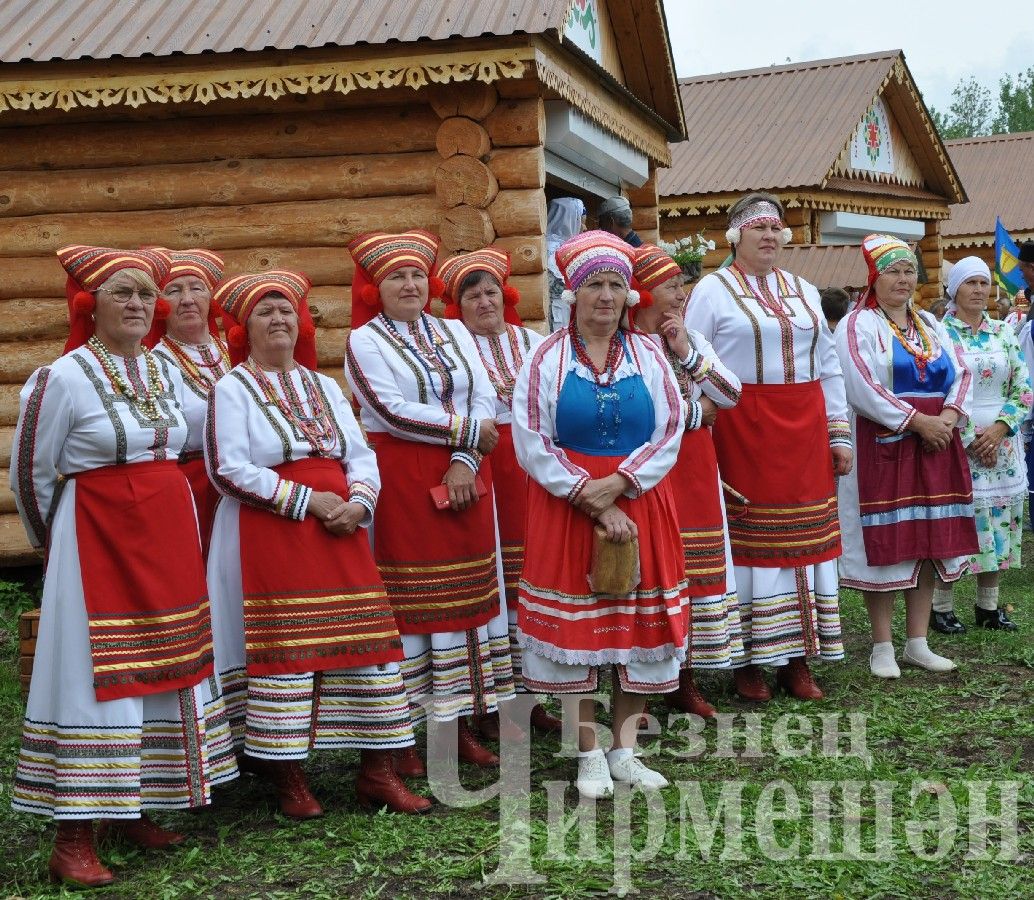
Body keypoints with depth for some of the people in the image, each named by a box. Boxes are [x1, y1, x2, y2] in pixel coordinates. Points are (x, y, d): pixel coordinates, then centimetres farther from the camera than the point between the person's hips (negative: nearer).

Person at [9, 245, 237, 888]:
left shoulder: (166, 372, 8)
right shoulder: (63, 378, -10)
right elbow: (28, 473, -2)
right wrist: (53, 539, 8)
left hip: (169, 536, 7)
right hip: (96, 539, -7)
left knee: (164, 664, 9)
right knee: (95, 673, -7)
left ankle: (133, 809, 23)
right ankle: (74, 838, -2)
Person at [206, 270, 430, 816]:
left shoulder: (325, 388, 18)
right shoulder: (231, 390, 1)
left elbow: (362, 456, 12)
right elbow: (229, 470, -10)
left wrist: (358, 503, -9)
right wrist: (308, 500, -14)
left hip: (338, 532, 5)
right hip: (269, 535, -5)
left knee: (366, 638, 1)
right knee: (283, 647, -6)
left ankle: (377, 773, 7)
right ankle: (288, 780, 5)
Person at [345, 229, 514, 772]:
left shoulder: (454, 333, 13)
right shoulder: (364, 341, 0)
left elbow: (485, 399, 3)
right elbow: (393, 411, -12)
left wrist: (466, 461, -12)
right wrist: (466, 430, -8)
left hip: (462, 477, 5)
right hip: (399, 479, -5)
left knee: (465, 595, 6)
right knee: (405, 601, -3)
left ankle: (458, 723, 15)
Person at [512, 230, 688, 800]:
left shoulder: (647, 355, 5)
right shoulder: (547, 359, -1)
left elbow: (671, 431, -2)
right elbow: (531, 443, -8)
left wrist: (617, 484, -15)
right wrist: (589, 497, -14)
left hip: (638, 502, 2)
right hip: (566, 509, -2)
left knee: (640, 625, 4)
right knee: (574, 626, 0)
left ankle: (624, 750, 17)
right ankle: (590, 756, 12)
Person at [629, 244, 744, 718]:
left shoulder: (693, 339, 13)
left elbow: (731, 394, 3)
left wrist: (687, 352, -7)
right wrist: (698, 412, -6)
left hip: (696, 469, 7)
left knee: (695, 568, 9)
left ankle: (686, 680, 20)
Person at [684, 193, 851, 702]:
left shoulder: (804, 292, 16)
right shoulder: (713, 291, 1)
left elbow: (828, 367, 17)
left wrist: (839, 432, 12)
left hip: (803, 429, 5)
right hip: (742, 428, -5)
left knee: (804, 536, 5)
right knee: (749, 538, -2)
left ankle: (796, 659, 13)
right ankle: (748, 661, 8)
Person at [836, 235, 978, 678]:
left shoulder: (931, 324, 16)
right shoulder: (857, 325, -4)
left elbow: (960, 374, 9)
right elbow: (863, 388, -16)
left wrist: (948, 416, -10)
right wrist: (917, 420, -18)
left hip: (935, 445, 6)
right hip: (883, 447, -6)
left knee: (928, 542, 7)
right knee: (883, 544, -3)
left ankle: (918, 643, 16)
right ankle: (882, 647, 6)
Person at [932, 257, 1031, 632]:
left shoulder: (1003, 332, 9)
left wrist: (999, 428, -9)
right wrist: (969, 439, -13)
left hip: (1001, 443, 5)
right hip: (955, 443, -4)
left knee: (997, 523, 7)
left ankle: (988, 606, 17)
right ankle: (942, 608, 6)